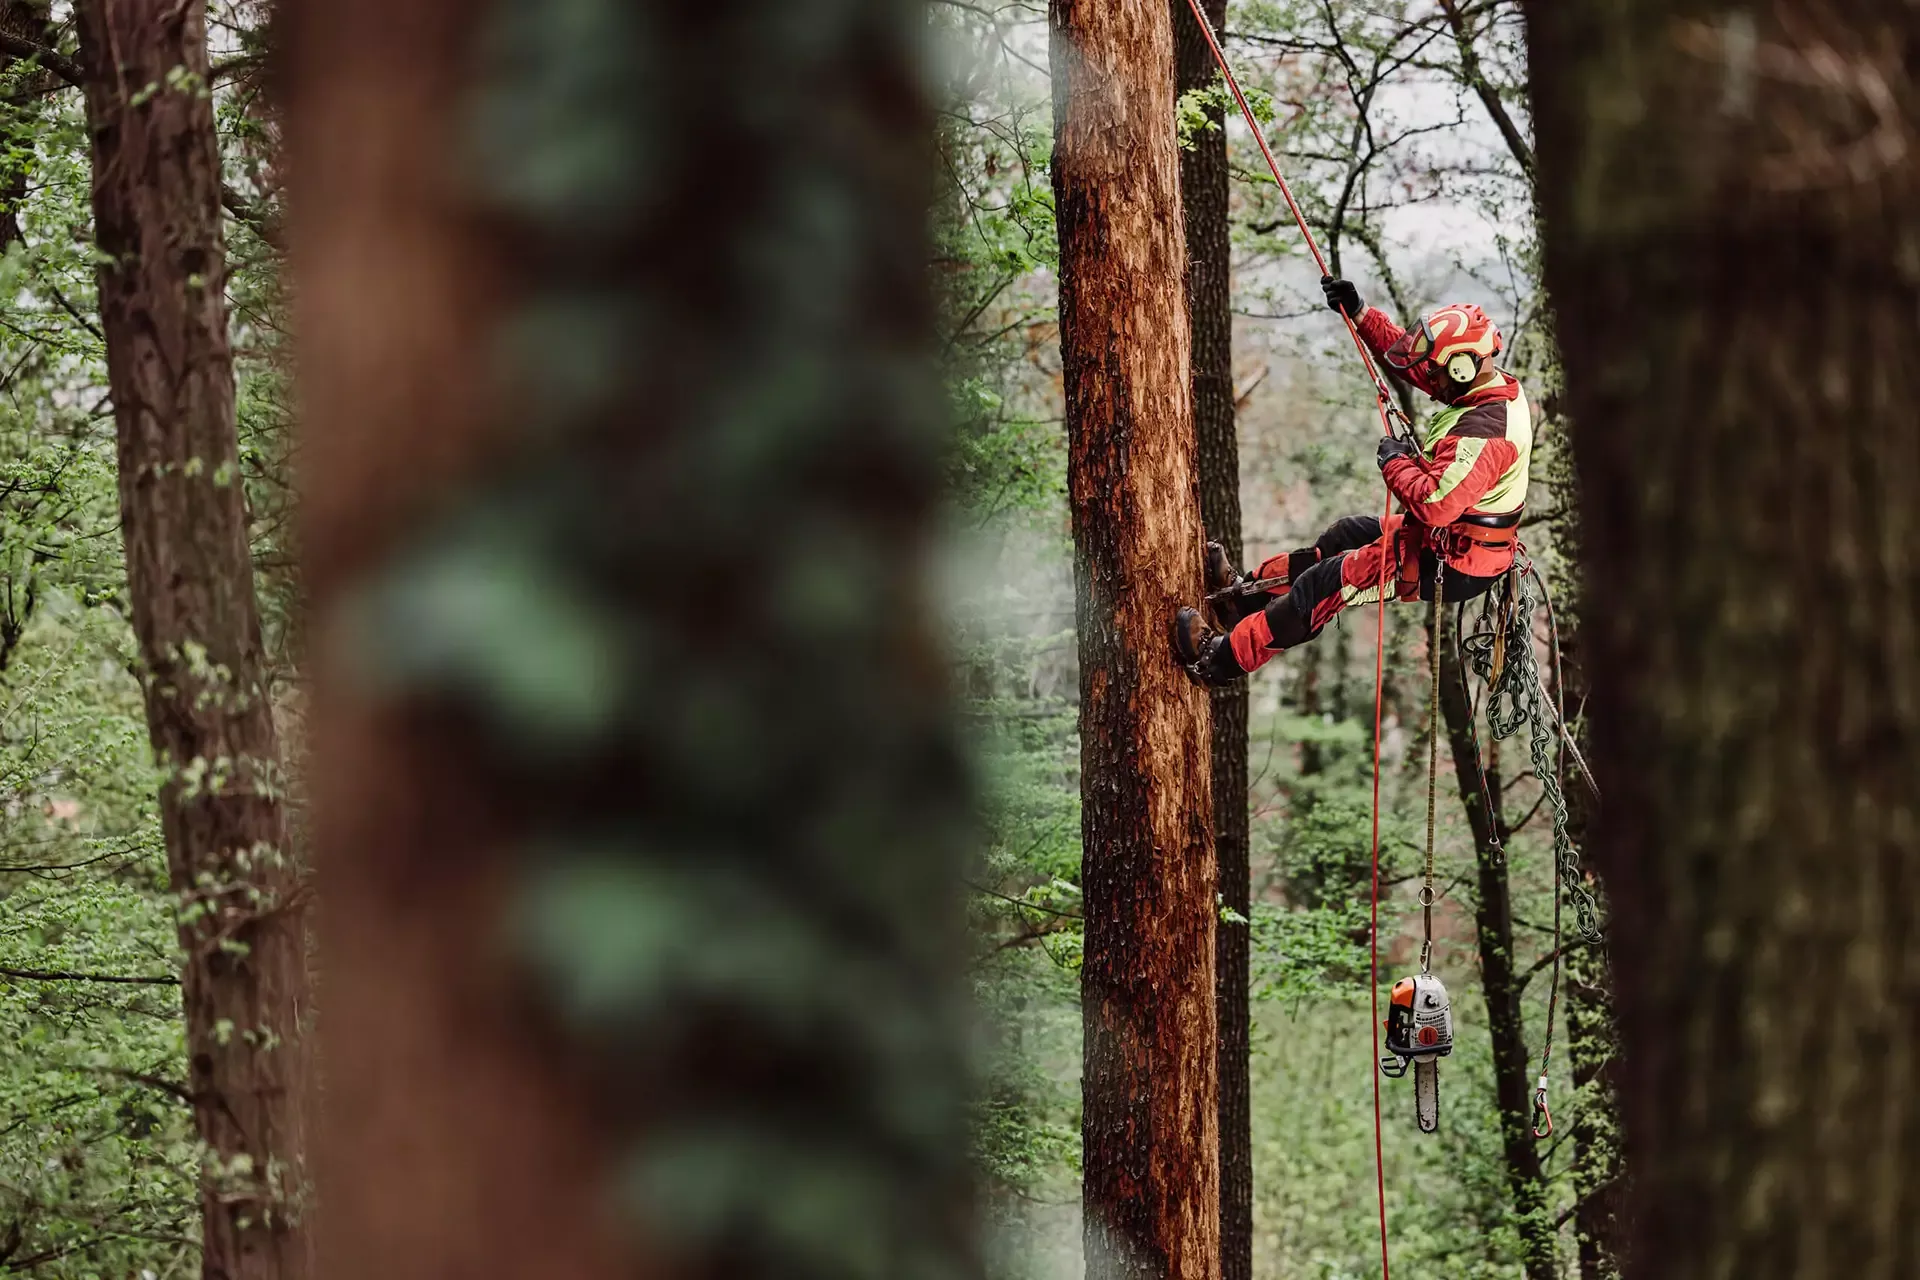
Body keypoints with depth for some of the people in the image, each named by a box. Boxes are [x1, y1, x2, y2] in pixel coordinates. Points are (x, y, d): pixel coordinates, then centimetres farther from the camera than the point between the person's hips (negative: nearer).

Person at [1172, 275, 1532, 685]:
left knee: (1331, 581, -4)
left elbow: (1433, 504, -39)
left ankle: (1226, 658, 6)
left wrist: (1396, 462, -21)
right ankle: (1247, 592, 37)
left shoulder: (1484, 431, -32)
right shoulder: (1494, 382, -1)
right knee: (1348, 535, 23)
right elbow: (1412, 362, 11)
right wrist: (1358, 313, 4)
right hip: (1459, 534, 10)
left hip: (1454, 566, -10)